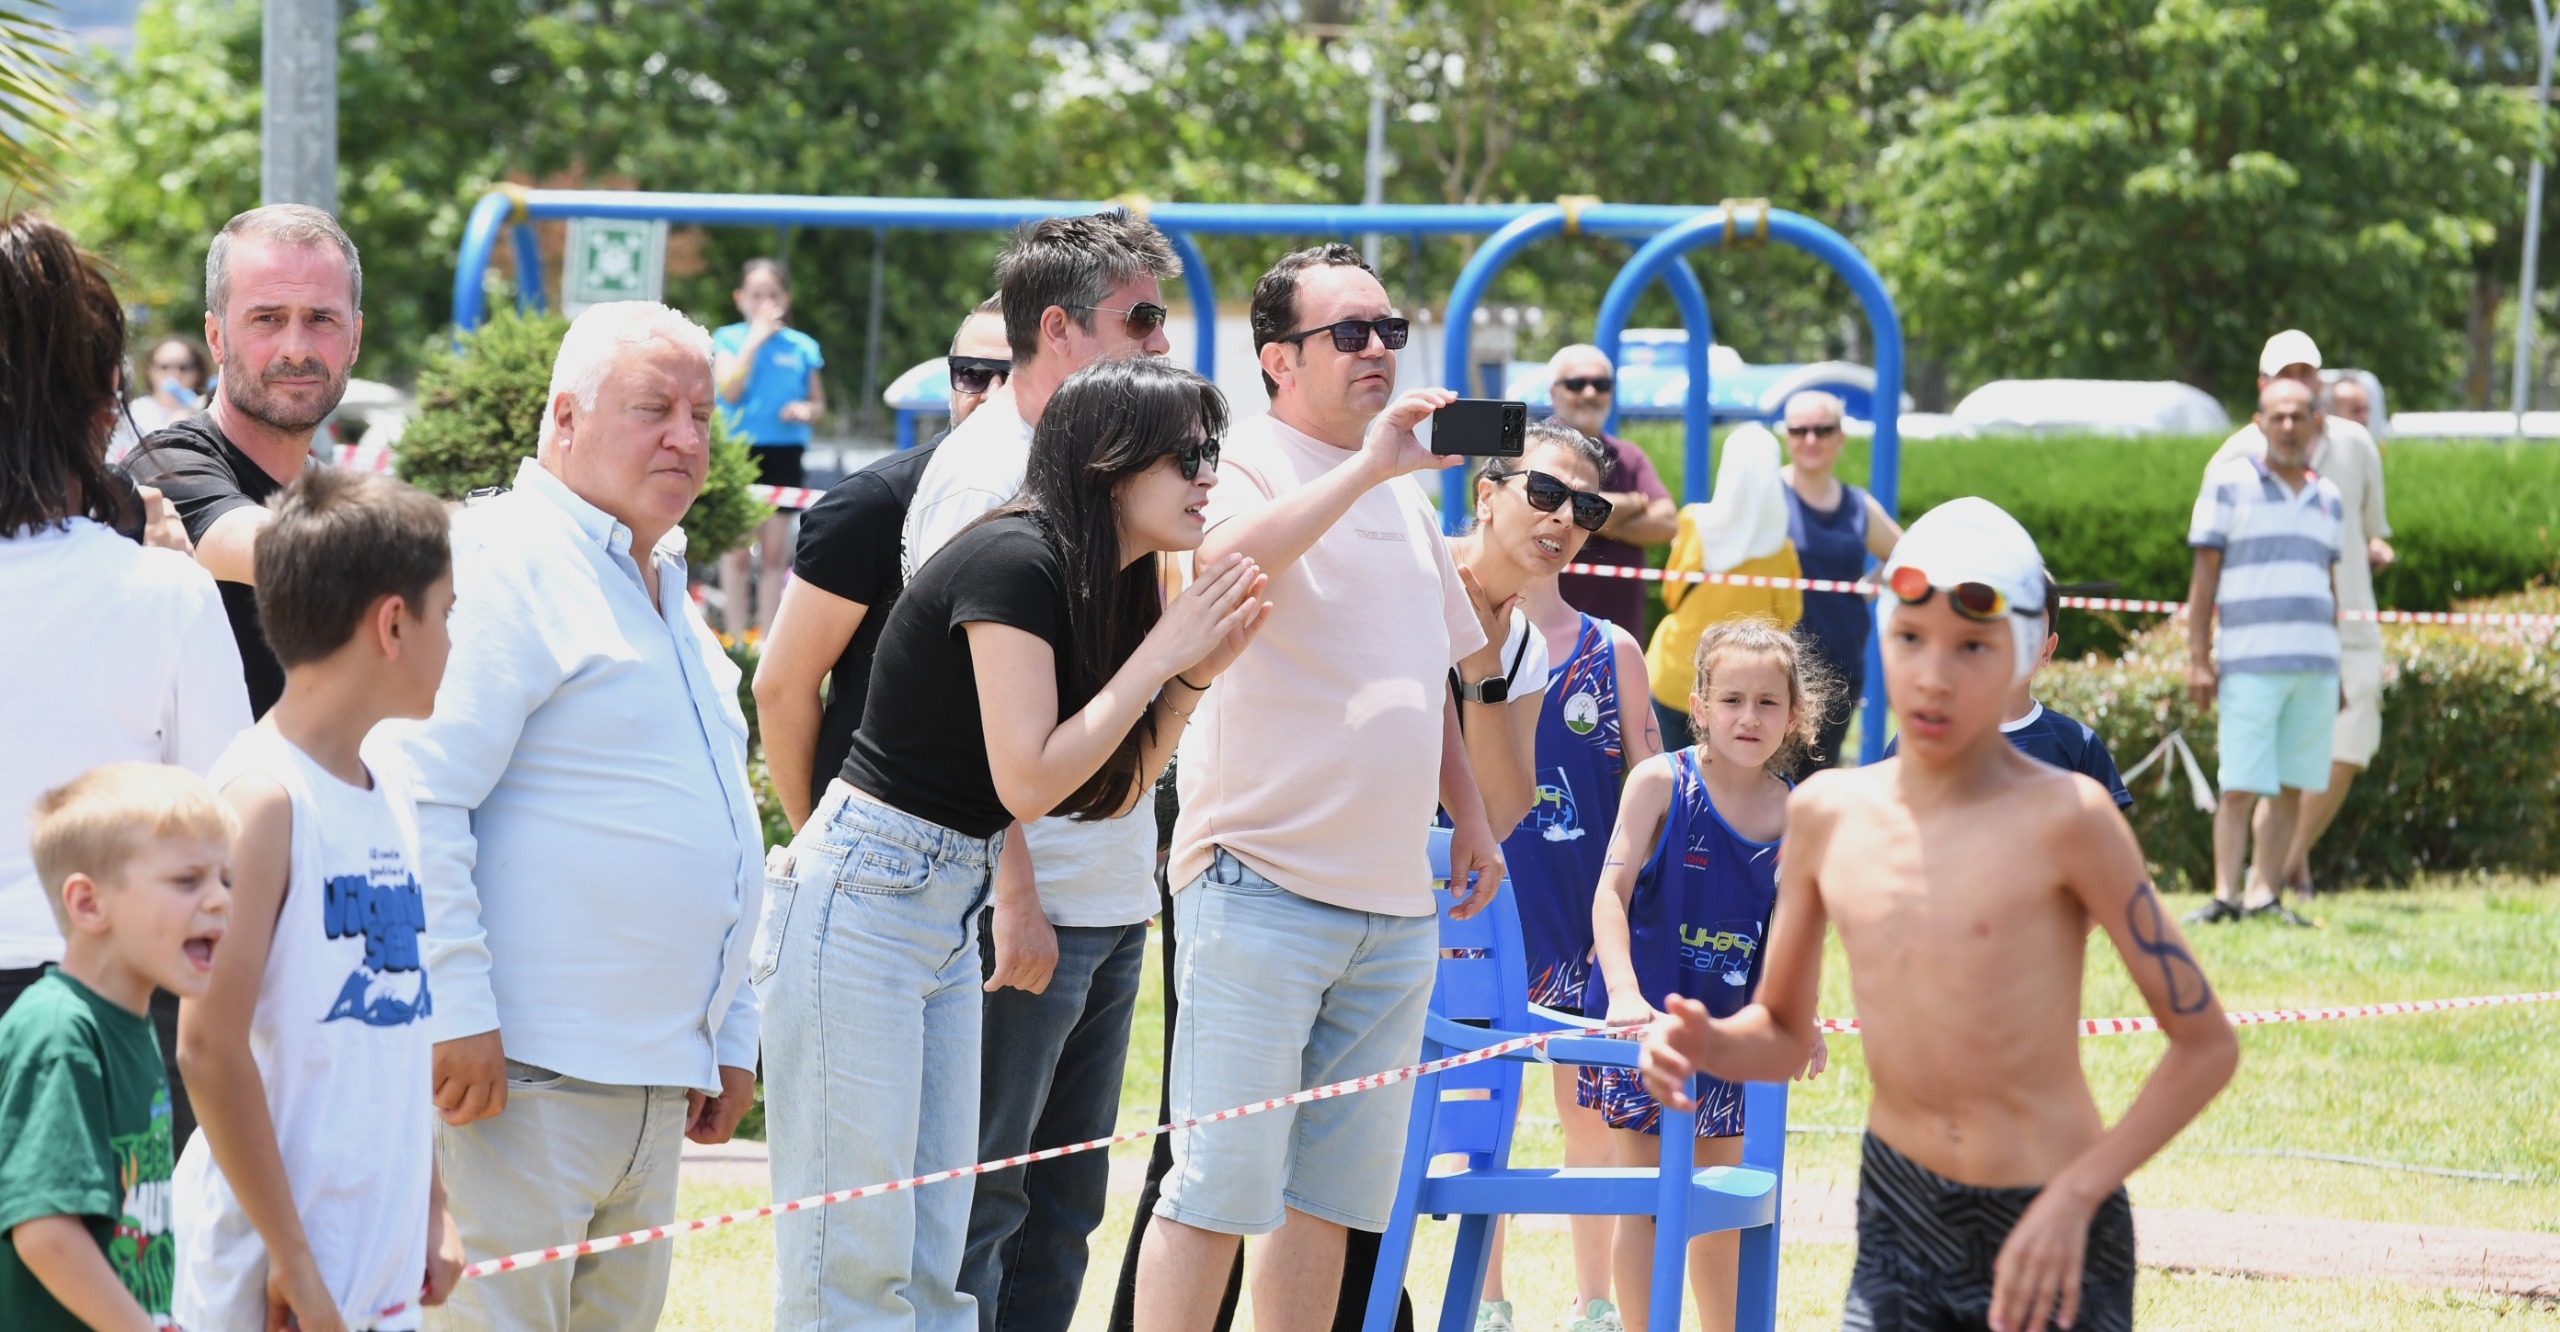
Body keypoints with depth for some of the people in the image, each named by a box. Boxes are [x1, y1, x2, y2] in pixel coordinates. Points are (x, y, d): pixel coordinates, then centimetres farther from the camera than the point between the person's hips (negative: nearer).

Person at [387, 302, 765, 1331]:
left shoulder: (662, 590, 22)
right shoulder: (504, 563, -9)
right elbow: (418, 799, -18)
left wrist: (729, 1039, 26)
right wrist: (459, 1013, -22)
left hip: (652, 1088, 10)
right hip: (524, 1069, -9)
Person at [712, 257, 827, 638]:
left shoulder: (801, 346, 7)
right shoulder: (728, 339, 2)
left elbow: (818, 403, 15)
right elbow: (729, 390, -13)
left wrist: (806, 410, -9)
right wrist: (755, 339, -14)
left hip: (784, 452, 2)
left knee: (775, 552, 3)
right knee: (737, 551, 0)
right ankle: (737, 640, 3)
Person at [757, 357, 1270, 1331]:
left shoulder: (1105, 584, 11)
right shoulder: (1014, 563, -16)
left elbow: (1117, 788, 15)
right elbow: (1028, 781, -21)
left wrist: (1198, 672, 2)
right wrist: (1163, 654, -14)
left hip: (949, 913, 10)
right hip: (860, 905, -10)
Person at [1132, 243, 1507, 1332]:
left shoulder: (1407, 497, 18)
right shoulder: (1246, 468, -5)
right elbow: (1221, 560, -29)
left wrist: (1468, 814, 21)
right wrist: (1366, 465, -28)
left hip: (1396, 904, 7)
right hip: (1262, 884, -7)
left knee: (1331, 1198, 9)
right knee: (1221, 1188, -9)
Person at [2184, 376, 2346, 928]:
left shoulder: (2329, 499, 15)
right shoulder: (2229, 483, 2)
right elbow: (2205, 575, 0)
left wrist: (2336, 674, 19)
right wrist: (2198, 659, -7)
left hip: (2315, 664, 4)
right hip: (2249, 660, -4)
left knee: (2293, 787, 3)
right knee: (2241, 785, -9)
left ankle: (2266, 894, 6)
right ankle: (2225, 895, -8)